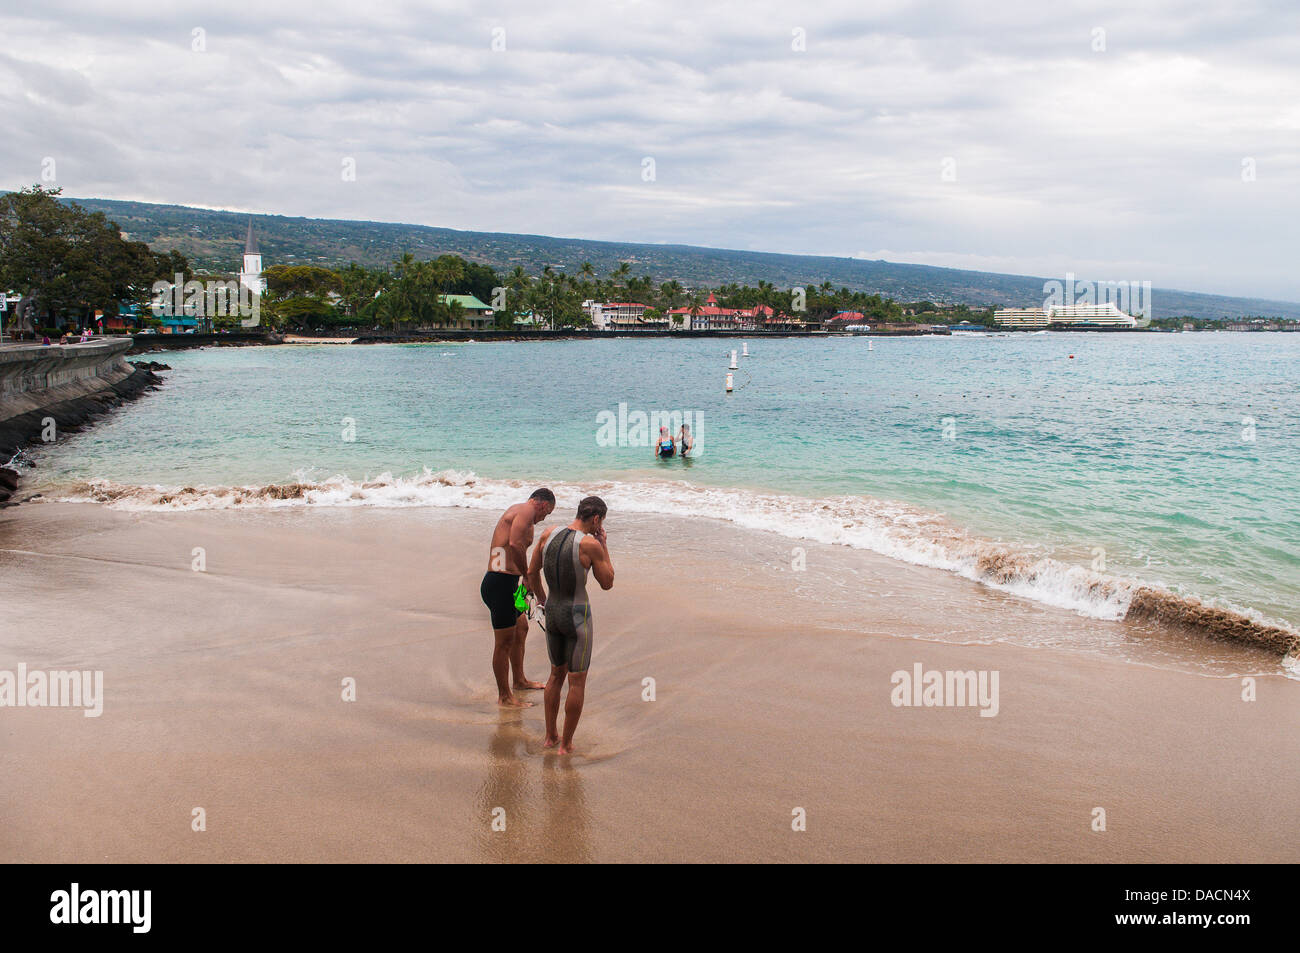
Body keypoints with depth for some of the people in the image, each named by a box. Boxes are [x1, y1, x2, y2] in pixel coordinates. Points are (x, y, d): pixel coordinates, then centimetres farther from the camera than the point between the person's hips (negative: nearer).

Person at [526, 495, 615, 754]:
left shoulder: (548, 535, -2)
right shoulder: (590, 545, -18)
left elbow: (532, 573, 7)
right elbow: (607, 583, -7)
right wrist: (604, 545, -2)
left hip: (552, 613, 6)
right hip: (577, 616, -6)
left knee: (557, 674, 22)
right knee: (577, 681, 7)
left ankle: (550, 737, 29)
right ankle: (566, 744, 13)